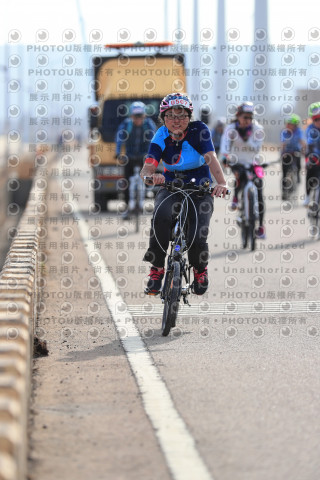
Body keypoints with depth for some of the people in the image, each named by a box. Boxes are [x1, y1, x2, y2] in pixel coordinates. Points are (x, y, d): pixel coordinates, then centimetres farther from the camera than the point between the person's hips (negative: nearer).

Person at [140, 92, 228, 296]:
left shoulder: (199, 131, -14)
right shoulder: (161, 137, -8)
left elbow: (211, 159, -27)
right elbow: (147, 169, -17)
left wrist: (222, 183, -45)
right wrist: (152, 176, -43)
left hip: (200, 189, -1)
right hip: (171, 189, 1)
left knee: (197, 237, -21)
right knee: (161, 216, -33)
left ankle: (200, 268, 15)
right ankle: (157, 268, -19)